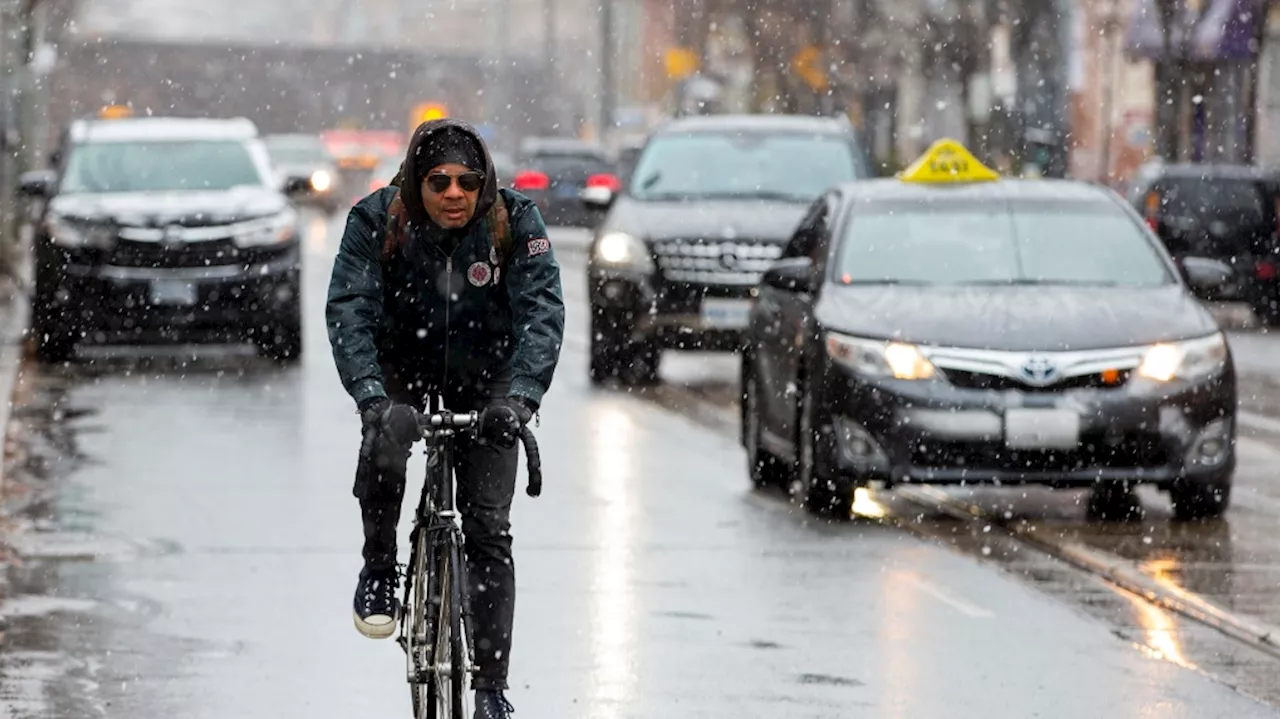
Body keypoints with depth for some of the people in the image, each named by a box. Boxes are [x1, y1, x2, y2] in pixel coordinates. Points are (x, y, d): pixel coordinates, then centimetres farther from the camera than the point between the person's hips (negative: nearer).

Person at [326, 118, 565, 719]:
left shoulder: (516, 223, -20)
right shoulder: (376, 220, -21)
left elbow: (542, 314, -27)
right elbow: (348, 311, -28)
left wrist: (520, 397, -43)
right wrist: (371, 397, -43)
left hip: (485, 381, 0)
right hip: (403, 370, 0)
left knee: (489, 528, -6)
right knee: (382, 455, -32)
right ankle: (379, 568, -3)